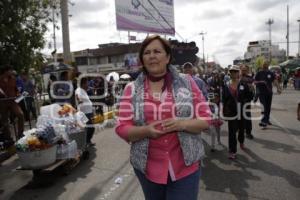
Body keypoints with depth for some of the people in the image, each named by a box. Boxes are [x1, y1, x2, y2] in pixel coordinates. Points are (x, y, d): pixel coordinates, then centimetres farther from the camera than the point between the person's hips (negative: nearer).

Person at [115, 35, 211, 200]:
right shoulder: (132, 89, -1)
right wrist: (146, 131, -21)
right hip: (148, 168, 2)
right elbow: (122, 128, -2)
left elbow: (205, 119, -1)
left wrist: (183, 124, -20)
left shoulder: (187, 82, -2)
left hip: (186, 167, -1)